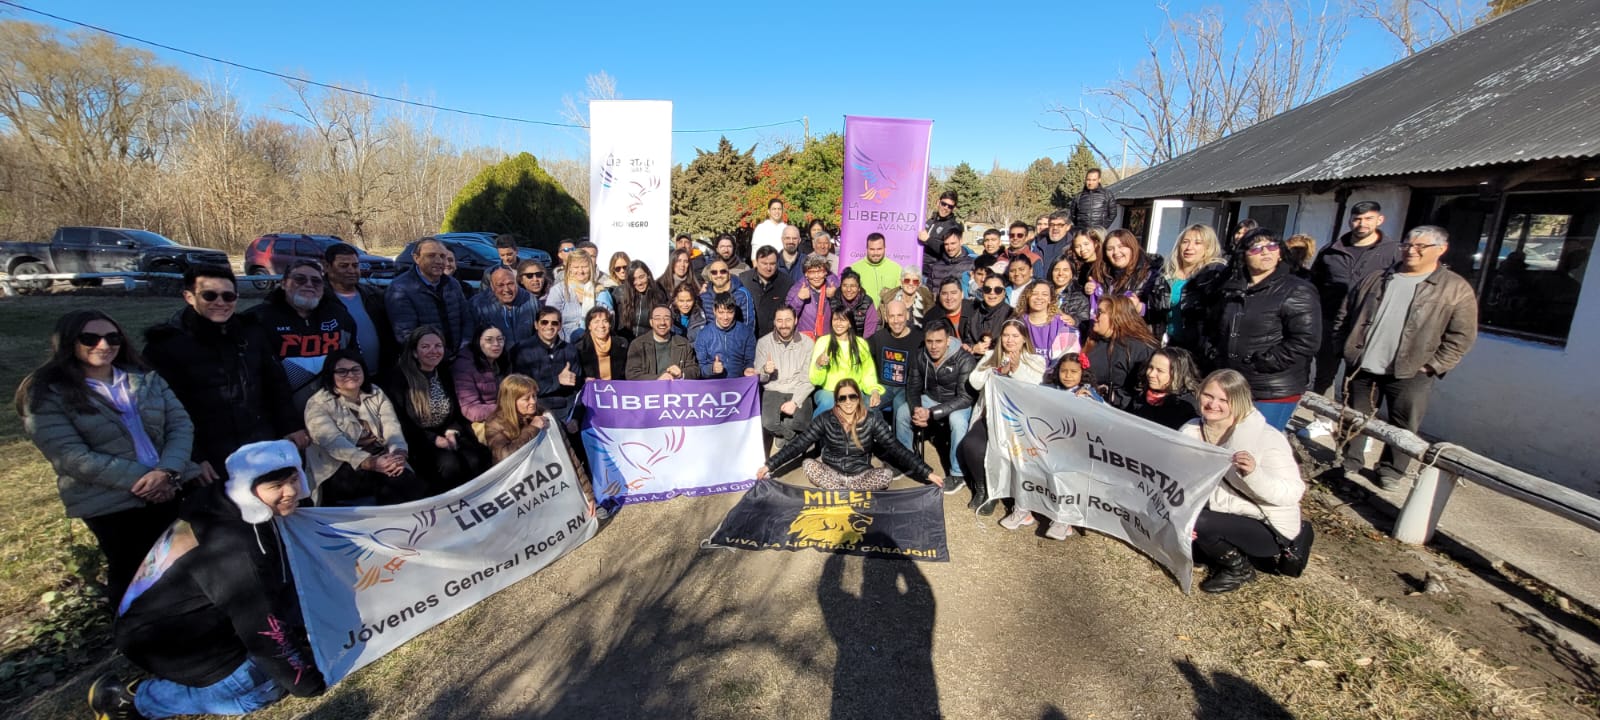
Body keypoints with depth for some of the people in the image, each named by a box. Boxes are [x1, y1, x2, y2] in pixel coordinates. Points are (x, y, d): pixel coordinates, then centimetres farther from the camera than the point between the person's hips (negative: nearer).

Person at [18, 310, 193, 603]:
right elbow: (72, 457, -13)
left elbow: (181, 423, -1)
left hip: (175, 487, 3)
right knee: (133, 578, 13)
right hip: (109, 503, -3)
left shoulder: (147, 379, 7)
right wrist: (140, 478, -20)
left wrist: (166, 471, -18)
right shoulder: (45, 394, -5)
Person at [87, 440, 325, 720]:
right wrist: (308, 681, -18)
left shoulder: (231, 510, -6)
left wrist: (302, 642, 7)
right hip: (160, 639, -8)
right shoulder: (230, 544, -33)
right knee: (266, 685, -12)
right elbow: (262, 627, -28)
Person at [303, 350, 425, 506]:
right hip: (340, 471, -3)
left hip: (382, 459, 3)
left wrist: (399, 452, -27)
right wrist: (371, 462, -34)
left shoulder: (376, 394, 11)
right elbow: (334, 443, -17)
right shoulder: (317, 404, -1)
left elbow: (392, 427, -4)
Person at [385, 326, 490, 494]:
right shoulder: (400, 377, -6)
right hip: (418, 442, -5)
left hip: (447, 437, 5)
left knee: (475, 460, -25)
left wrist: (452, 432, -5)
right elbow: (399, 421, -10)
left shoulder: (445, 374, 12)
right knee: (450, 463, -32)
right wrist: (433, 439, -17)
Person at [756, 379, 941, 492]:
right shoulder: (825, 420, -7)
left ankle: (837, 493, -19)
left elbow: (896, 448, -11)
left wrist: (927, 472, -18)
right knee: (808, 465, -27)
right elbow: (797, 444, -9)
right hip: (831, 473, 0)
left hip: (861, 475, 0)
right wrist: (769, 465, -16)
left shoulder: (872, 420, -8)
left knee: (887, 474, -28)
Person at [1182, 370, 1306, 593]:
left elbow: (1293, 493, -23)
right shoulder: (1191, 431, -8)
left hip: (1268, 527, -6)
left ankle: (1240, 569, 3)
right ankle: (1230, 551, 9)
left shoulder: (1266, 438, -22)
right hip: (1223, 513, 6)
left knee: (1197, 523, -27)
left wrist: (1254, 474, -41)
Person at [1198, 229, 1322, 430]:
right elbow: (1209, 328, 19)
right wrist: (1213, 356, 3)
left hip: (1274, 393, -5)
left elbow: (1305, 342, -15)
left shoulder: (1297, 292, -6)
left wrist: (1260, 364, -16)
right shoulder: (1230, 288, 13)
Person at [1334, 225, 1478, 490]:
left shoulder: (1457, 289, -1)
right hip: (1361, 369, 3)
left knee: (1402, 428, 7)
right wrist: (1347, 350, 4)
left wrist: (1432, 366, -10)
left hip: (1410, 375, -2)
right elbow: (1343, 317, 12)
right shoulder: (1374, 280, 8)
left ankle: (1390, 471, 25)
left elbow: (1462, 336, -4)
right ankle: (1349, 463, 26)